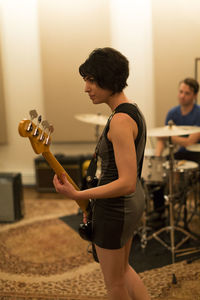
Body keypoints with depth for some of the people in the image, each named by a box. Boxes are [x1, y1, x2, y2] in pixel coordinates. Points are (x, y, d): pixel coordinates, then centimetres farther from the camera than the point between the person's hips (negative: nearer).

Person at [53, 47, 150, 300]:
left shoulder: (120, 120, -25)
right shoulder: (133, 111, 5)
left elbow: (127, 183, -28)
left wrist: (77, 195, -27)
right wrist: (93, 203, 17)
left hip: (114, 209, -9)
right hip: (131, 202, 10)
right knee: (121, 269, 29)